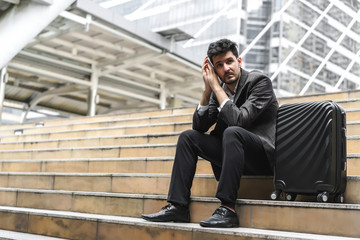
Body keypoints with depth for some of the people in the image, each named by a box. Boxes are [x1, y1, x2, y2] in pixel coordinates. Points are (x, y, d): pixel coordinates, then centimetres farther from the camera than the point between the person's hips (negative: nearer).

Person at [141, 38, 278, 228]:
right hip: (233, 150, 7)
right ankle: (178, 206, -8)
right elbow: (200, 126, 1)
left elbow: (239, 120, -26)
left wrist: (216, 86, -18)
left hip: (266, 154, -7)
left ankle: (228, 209, -35)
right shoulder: (220, 89, 7)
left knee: (232, 132, -35)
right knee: (188, 137, -2)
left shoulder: (260, 81, -12)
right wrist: (208, 88, -8)